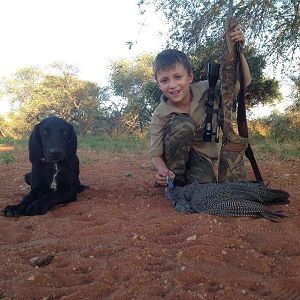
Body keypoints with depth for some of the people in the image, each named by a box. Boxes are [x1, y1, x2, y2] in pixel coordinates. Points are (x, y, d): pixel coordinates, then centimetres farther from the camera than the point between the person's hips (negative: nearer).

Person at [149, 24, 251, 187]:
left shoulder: (206, 90, -15)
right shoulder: (159, 116, -20)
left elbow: (243, 81, -13)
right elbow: (156, 154, -18)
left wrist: (234, 48, -28)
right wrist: (162, 170, -42)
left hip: (202, 156, 0)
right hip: (176, 158, 1)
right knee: (182, 124, -32)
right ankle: (175, 179, -17)